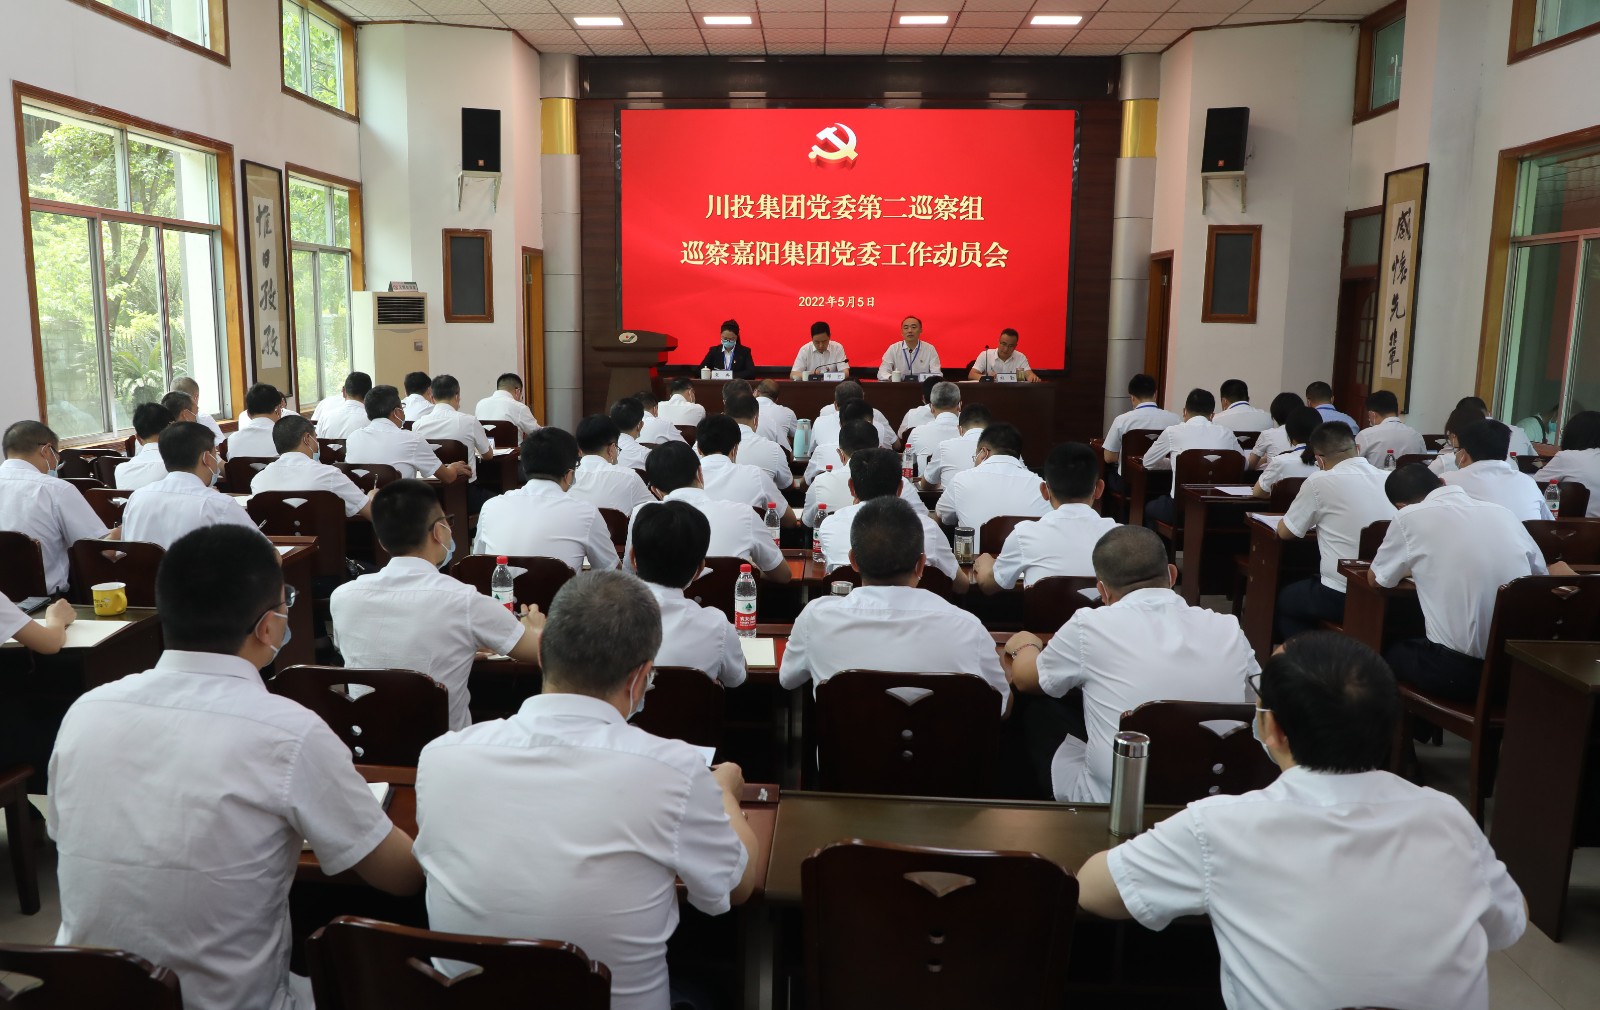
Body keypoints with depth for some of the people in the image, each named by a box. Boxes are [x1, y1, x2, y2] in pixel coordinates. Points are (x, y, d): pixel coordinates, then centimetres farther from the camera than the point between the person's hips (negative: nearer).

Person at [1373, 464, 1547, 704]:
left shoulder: (1410, 517, -4)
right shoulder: (1501, 512, 9)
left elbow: (1375, 578, 11)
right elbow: (1541, 575, 22)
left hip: (1459, 672, -4)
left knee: (1392, 652, 27)